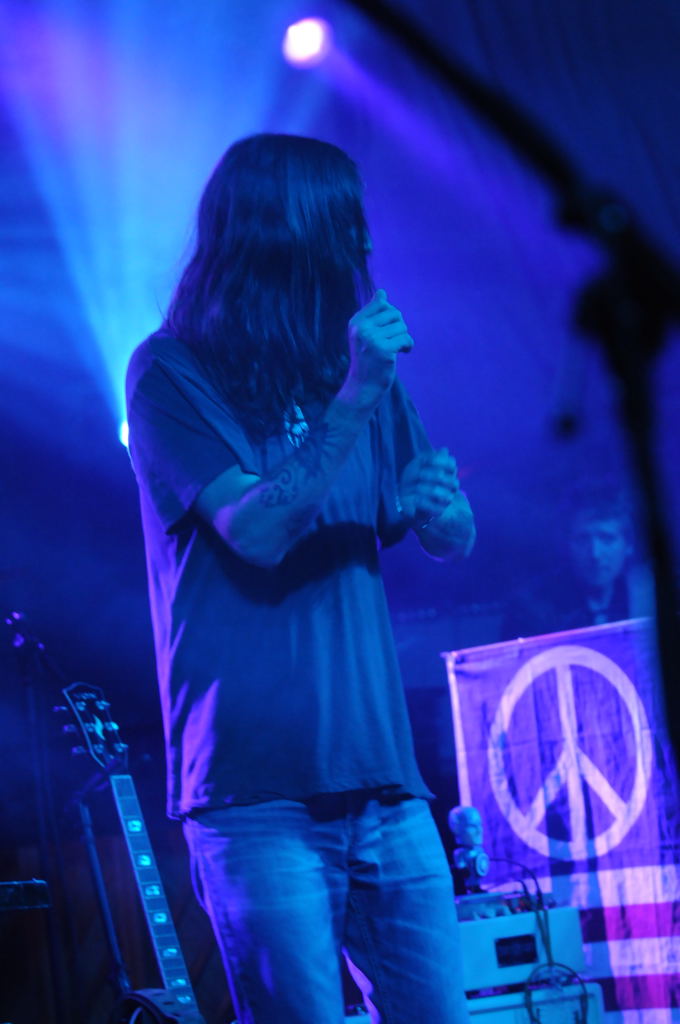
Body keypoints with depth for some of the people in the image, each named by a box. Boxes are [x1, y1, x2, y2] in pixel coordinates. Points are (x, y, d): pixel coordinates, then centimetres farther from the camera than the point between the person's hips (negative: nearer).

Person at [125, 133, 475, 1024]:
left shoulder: (357, 364, 16)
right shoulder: (172, 372, -1)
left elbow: (455, 541, 18)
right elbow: (257, 529, -13)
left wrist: (434, 498, -5)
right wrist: (355, 399, -15)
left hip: (380, 775, 6)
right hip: (256, 788, -6)